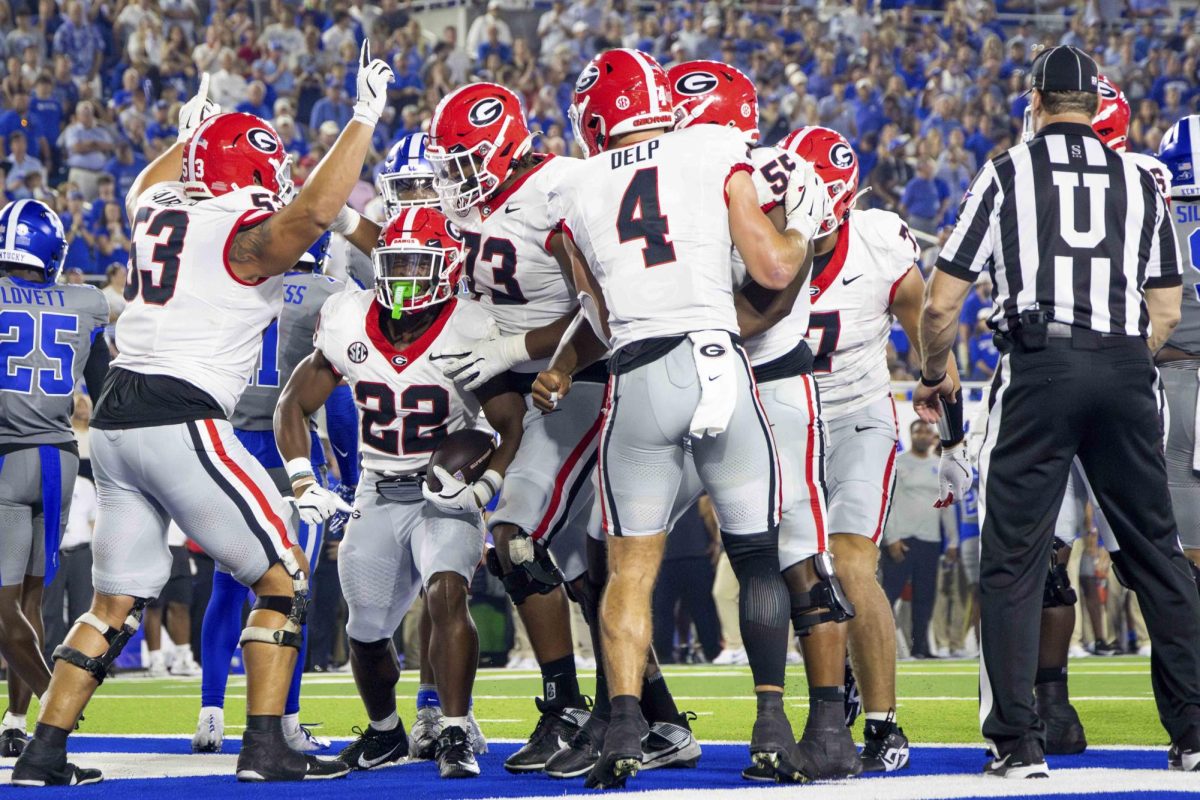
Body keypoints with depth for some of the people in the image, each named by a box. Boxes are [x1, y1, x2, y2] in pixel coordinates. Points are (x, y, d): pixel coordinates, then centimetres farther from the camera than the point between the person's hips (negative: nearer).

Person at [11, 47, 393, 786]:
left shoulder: (162, 212, 15)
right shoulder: (246, 236, -7)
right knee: (283, 574, 2)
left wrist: (189, 135, 56)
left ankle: (45, 753, 13)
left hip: (116, 420, 8)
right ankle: (266, 747, -4)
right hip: (179, 421, -8)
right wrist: (365, 119, -19)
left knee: (117, 601, 16)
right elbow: (315, 211, -27)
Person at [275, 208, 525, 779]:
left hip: (446, 496, -3)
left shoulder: (468, 336, -15)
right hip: (377, 497, 4)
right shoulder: (349, 328, -6)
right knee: (366, 632, 8)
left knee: (446, 595, -28)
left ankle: (456, 734, -23)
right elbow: (295, 403, 5)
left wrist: (481, 488, -24)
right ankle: (384, 732, 34)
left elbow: (512, 425, -9)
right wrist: (303, 481, -7)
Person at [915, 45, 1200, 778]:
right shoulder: (1140, 182, 14)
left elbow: (942, 305, 4)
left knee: (1013, 558, 1)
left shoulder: (1007, 174, 6)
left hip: (1039, 369, -3)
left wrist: (933, 378, 21)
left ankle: (1018, 742, -6)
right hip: (1126, 370, 3)